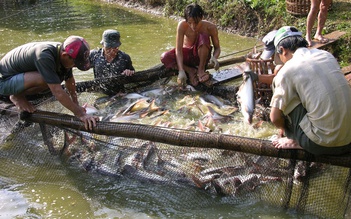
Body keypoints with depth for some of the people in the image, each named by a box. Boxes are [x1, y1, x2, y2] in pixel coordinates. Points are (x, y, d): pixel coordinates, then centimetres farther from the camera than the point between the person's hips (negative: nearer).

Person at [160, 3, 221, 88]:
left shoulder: (210, 27, -24)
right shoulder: (182, 25, -26)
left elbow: (217, 48, -10)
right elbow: (178, 49, -27)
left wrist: (214, 57, -35)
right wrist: (181, 71, -40)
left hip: (202, 55, -1)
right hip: (187, 54, 1)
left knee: (203, 36, -33)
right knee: (164, 57, -27)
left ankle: (201, 70, -17)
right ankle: (191, 71, -12)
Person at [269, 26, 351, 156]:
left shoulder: (288, 71, -10)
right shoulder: (327, 55, 8)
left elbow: (275, 118, -8)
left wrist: (284, 128, 17)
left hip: (322, 144, -6)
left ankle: (296, 141, 10)